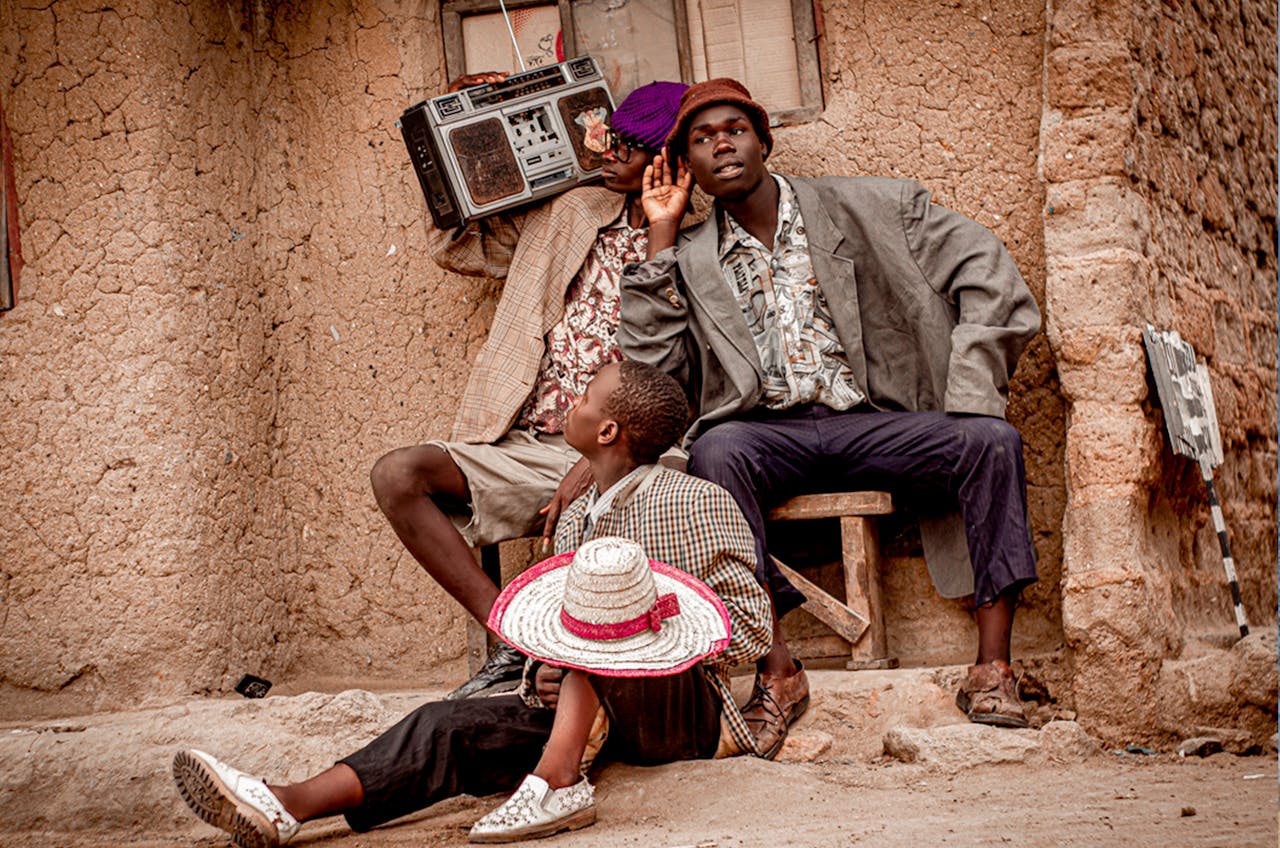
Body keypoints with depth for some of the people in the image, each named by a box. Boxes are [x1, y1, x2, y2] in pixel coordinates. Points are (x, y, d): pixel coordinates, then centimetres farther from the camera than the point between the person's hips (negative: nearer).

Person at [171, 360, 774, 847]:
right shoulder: (574, 519, 13)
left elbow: (752, 628, -11)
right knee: (452, 724, -15)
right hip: (594, 709, 6)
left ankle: (559, 780, -32)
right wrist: (542, 680, -8)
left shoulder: (695, 504, -9)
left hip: (684, 711, -6)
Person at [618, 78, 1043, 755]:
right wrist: (660, 238, 2)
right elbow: (649, 369, 0)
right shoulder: (689, 261, 14)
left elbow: (988, 277, 5)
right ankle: (777, 671, -31)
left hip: (873, 423, 0)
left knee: (992, 440, -25)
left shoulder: (869, 208, 9)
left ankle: (992, 668, -21)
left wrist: (968, 396, -7)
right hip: (765, 433, 0)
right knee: (715, 450, -34)